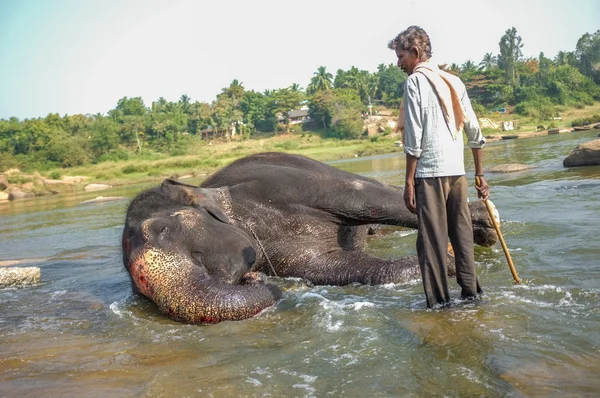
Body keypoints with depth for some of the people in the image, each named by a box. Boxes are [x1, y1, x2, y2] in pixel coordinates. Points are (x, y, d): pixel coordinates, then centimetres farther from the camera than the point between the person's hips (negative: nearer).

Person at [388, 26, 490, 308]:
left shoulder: (415, 81, -4)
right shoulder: (453, 81, 15)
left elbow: (415, 137, -11)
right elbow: (475, 132, 15)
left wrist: (409, 182, -8)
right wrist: (480, 175, 21)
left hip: (430, 172, -6)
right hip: (457, 169, 7)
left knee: (432, 239, 0)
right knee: (462, 234, 13)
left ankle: (439, 301, 3)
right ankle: (471, 292, 20)